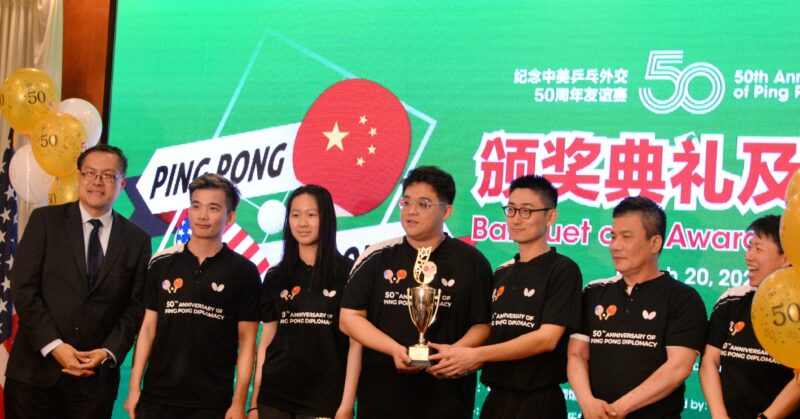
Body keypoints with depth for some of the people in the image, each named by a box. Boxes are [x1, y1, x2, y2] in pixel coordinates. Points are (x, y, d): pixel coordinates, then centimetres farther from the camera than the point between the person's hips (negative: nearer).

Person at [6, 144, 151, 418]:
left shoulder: (137, 240, 7)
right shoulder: (45, 220, 3)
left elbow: (137, 305, 5)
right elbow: (23, 287, -4)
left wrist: (109, 352, -10)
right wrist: (53, 346, -12)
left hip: (96, 377, 1)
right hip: (35, 371, -1)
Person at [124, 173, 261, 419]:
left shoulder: (244, 272, -1)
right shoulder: (161, 264, 5)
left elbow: (247, 342, 0)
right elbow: (148, 327, 9)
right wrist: (134, 387, 3)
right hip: (157, 398, 2)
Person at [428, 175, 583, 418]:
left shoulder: (563, 270, -7)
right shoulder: (502, 274, 14)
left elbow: (547, 338, -16)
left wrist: (476, 355, -19)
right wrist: (459, 359, -7)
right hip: (497, 398, 6)